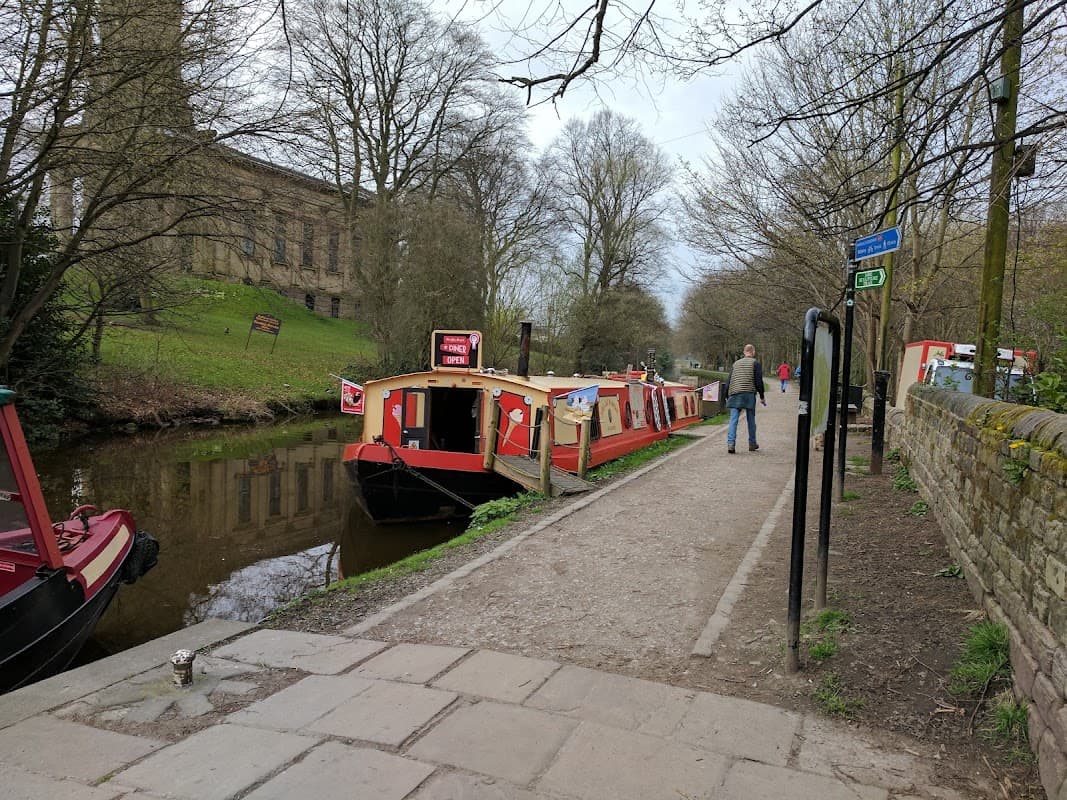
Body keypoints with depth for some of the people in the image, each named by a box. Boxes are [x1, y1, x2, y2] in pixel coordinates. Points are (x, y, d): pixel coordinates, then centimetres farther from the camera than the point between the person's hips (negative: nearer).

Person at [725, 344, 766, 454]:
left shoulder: (736, 363, 18)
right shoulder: (756, 363, 5)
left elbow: (728, 381, 16)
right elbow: (759, 381, -1)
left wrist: (727, 396, 20)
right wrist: (762, 397, 6)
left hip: (734, 394, 3)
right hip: (749, 394, -3)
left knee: (733, 420, -3)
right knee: (751, 420, 10)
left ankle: (730, 443, -15)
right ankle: (752, 444, 19)